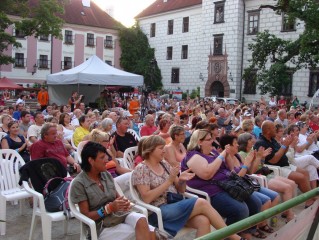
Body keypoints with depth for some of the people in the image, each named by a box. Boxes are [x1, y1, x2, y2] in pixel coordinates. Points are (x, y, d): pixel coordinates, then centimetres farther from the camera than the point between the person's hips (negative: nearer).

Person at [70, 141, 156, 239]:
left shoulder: (106, 174, 7)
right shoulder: (79, 183, -9)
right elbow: (86, 215, -9)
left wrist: (124, 202, -9)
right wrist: (109, 208, -21)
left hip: (119, 214, 5)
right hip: (101, 225, -5)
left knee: (141, 221, -28)